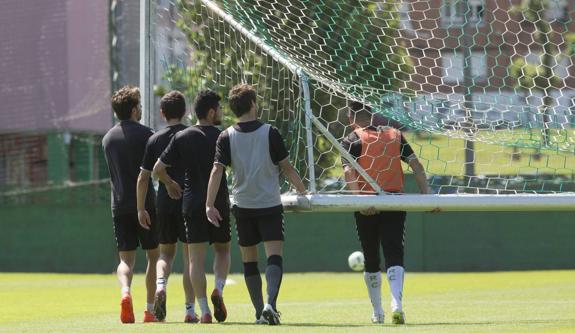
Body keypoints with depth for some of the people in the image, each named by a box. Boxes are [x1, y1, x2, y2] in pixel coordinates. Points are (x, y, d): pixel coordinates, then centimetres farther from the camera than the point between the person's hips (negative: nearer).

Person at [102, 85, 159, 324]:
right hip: (145, 203, -4)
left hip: (119, 205, 4)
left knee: (126, 258, 4)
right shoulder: (145, 134, -6)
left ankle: (125, 292, -26)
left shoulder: (108, 138, 11)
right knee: (154, 255, 9)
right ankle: (150, 309, 6)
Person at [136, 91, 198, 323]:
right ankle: (190, 309, 1)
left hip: (164, 203, 1)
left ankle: (160, 285, -15)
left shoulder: (155, 140, 3)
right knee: (190, 254, 4)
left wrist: (141, 209, 8)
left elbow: (143, 177, 2)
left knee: (166, 253, 15)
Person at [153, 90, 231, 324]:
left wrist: (169, 184, 17)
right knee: (222, 250, 18)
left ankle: (204, 311, -5)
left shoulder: (181, 138, 1)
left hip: (192, 204, 1)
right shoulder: (222, 137, -4)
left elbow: (158, 168, -1)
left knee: (196, 258, 2)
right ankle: (218, 290, -8)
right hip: (219, 203, -1)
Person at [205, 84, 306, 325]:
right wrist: (303, 191, 12)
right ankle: (270, 303, -29)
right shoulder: (270, 133, -6)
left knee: (249, 260, 13)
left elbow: (217, 171, -9)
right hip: (270, 205, -2)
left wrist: (210, 205, -8)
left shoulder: (227, 137, -2)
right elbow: (286, 168, -2)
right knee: (274, 257, -7)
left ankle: (260, 312, 12)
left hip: (242, 206, 2)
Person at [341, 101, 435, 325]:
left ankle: (377, 312, 22)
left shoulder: (352, 141, 1)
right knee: (394, 255, -4)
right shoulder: (395, 136, 10)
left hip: (367, 206, -1)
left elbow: (349, 171, -15)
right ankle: (396, 304, -27)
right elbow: (416, 165, 4)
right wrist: (426, 196, 1)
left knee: (371, 260, 14)